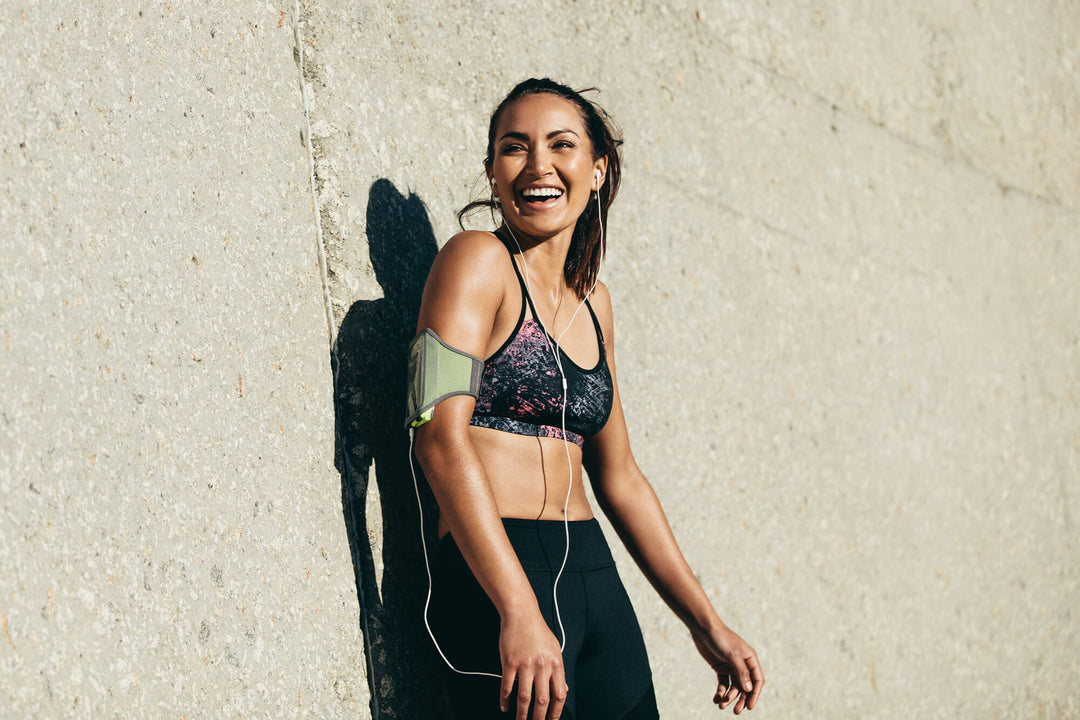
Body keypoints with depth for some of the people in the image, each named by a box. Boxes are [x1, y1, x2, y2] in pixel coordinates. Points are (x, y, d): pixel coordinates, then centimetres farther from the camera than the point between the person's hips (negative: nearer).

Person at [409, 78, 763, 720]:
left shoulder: (593, 300, 16)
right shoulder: (480, 261, -4)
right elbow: (441, 435, -16)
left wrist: (708, 625, 21)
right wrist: (519, 611, -25)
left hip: (594, 570, 7)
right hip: (494, 579, -7)